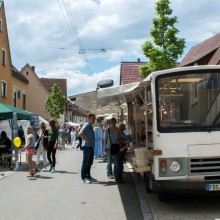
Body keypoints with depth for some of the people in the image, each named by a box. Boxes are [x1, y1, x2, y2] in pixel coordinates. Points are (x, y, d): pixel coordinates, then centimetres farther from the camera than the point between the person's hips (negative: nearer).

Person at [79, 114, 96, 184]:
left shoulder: (91, 126, 18)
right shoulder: (86, 125, -12)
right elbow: (80, 133, -26)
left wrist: (91, 141, 14)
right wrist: (87, 140, -21)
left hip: (91, 146, 10)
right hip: (87, 146, -10)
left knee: (90, 162, 15)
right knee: (85, 162, -5)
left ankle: (88, 176, 24)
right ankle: (84, 178, 0)